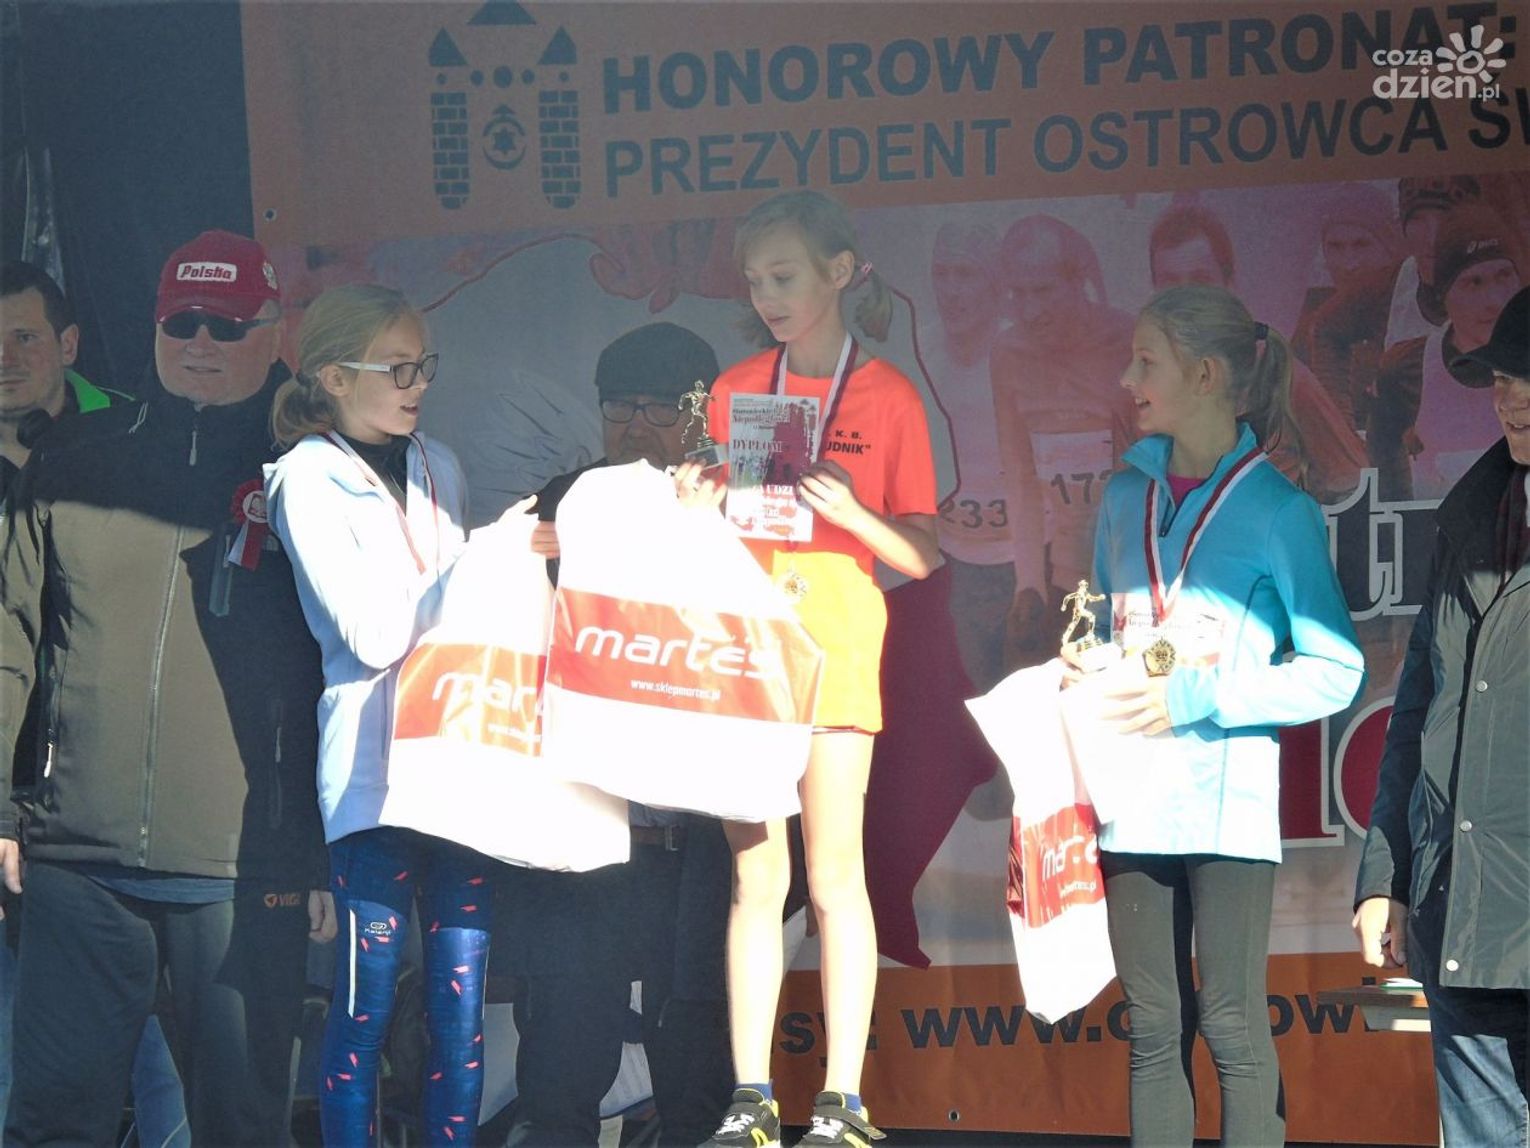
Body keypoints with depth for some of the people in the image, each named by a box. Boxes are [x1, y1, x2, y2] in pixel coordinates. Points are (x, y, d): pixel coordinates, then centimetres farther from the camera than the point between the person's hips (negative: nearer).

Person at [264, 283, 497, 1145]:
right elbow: (374, 636, -12)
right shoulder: (310, 480, -3)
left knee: (461, 994, 3)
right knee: (369, 999, -3)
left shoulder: (438, 467, 15)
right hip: (375, 762, -5)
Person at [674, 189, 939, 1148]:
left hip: (835, 627, -3)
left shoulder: (888, 396, 2)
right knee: (757, 876, 3)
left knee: (835, 875, -4)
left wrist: (847, 511, -17)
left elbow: (921, 558, 0)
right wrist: (701, 506, -4)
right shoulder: (736, 391, 12)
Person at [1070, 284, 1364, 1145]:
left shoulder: (1278, 511, -6)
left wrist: (1195, 701, -15)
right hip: (1132, 802, 5)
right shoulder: (1127, 499, 9)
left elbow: (1336, 672, -9)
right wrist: (1084, 683, -3)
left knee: (1232, 1023, -3)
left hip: (1226, 803, -5)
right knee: (1154, 1026, 8)